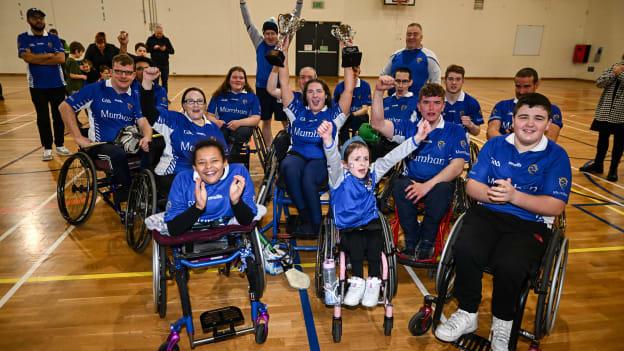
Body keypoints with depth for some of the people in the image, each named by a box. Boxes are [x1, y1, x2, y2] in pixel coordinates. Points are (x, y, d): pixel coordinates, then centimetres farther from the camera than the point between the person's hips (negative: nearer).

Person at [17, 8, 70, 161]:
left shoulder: (53, 38, 5)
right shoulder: (23, 38, 3)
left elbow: (61, 59, -8)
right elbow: (27, 57, -13)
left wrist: (38, 59, -10)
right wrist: (49, 55, -9)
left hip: (57, 84, 1)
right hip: (37, 86, -1)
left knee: (59, 115, 7)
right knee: (43, 117, 5)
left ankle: (60, 145, 20)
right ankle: (47, 148, 13)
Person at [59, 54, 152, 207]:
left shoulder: (134, 98, 10)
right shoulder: (95, 89, -2)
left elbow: (143, 122, 1)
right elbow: (65, 107, 0)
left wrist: (147, 138, -23)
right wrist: (78, 138, -5)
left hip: (128, 145, 4)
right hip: (100, 145, -4)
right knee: (118, 154, -37)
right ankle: (126, 194, -17)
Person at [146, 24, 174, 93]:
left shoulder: (166, 40, 3)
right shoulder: (150, 39, 1)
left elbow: (172, 51, 2)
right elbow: (146, 49, 1)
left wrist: (166, 49, -16)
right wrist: (153, 48, -14)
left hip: (165, 64, 1)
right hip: (155, 64, -1)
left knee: (165, 82, 7)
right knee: (155, 82, 2)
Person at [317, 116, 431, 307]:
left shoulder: (372, 174, 6)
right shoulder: (340, 177, -6)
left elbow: (391, 157, 0)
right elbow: (333, 159, -26)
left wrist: (416, 138, -8)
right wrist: (328, 140, -47)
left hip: (371, 224, 3)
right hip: (348, 228, -2)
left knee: (374, 242, -26)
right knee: (355, 243, -31)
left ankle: (373, 282, -11)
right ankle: (357, 281, -14)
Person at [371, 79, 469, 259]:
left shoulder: (455, 131, 2)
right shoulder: (409, 127, 9)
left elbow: (457, 166, -10)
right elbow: (378, 124, -5)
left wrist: (427, 185, -23)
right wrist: (378, 91, -18)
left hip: (440, 183, -1)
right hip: (414, 182, 2)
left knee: (442, 189, -36)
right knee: (400, 185, -32)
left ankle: (427, 241, -10)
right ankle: (412, 241, -12)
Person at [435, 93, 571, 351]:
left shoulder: (557, 156, 3)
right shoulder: (494, 145, 10)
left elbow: (555, 206, -5)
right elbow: (472, 185, 5)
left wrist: (514, 196, -19)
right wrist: (489, 194, -18)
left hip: (530, 224, -2)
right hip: (487, 213, 2)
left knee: (509, 265, -32)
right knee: (465, 250, -29)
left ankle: (502, 323, 1)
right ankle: (467, 314, -3)